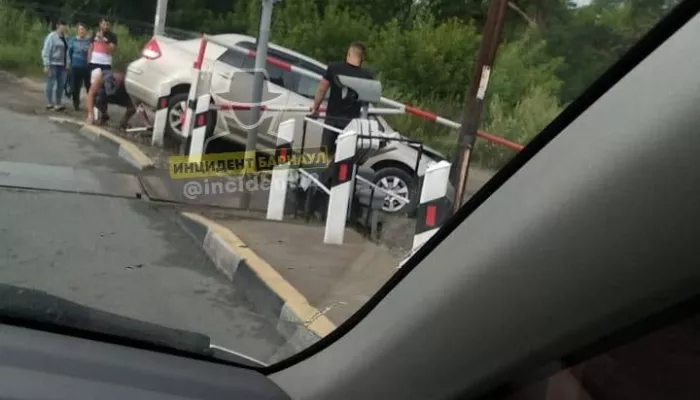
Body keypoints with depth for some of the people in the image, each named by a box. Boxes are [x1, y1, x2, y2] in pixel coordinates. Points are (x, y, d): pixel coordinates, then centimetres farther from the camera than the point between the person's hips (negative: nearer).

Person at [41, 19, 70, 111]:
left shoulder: (64, 38, 13)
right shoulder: (51, 36, -6)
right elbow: (46, 51, -9)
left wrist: (67, 63, 9)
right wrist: (46, 65, -14)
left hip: (62, 65, 6)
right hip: (53, 64, -6)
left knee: (61, 84, 6)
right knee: (51, 84, 0)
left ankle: (58, 103, 13)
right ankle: (49, 103, 9)